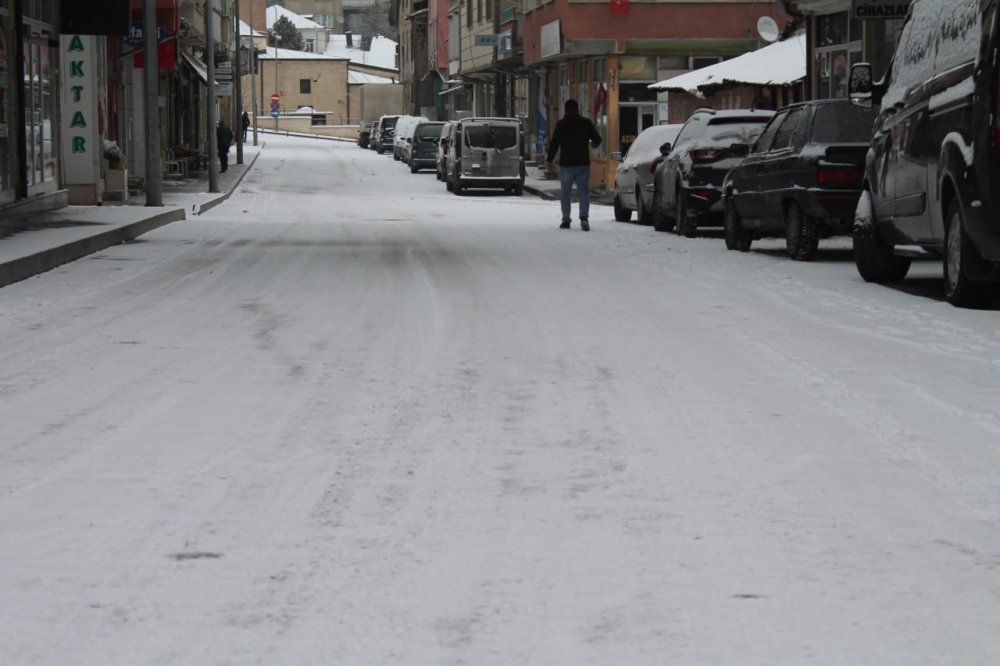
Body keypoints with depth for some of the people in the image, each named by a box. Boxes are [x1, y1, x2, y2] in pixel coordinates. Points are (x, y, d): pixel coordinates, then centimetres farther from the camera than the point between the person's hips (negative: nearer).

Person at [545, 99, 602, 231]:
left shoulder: (561, 124, -5)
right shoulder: (586, 123, 2)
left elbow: (554, 143, -10)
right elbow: (597, 139, 7)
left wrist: (549, 160, -4)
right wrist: (593, 144, 31)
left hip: (566, 164, -1)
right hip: (583, 164, 1)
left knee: (566, 193, 8)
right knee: (584, 191, 1)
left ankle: (566, 220, 10)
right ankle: (584, 217, -18)